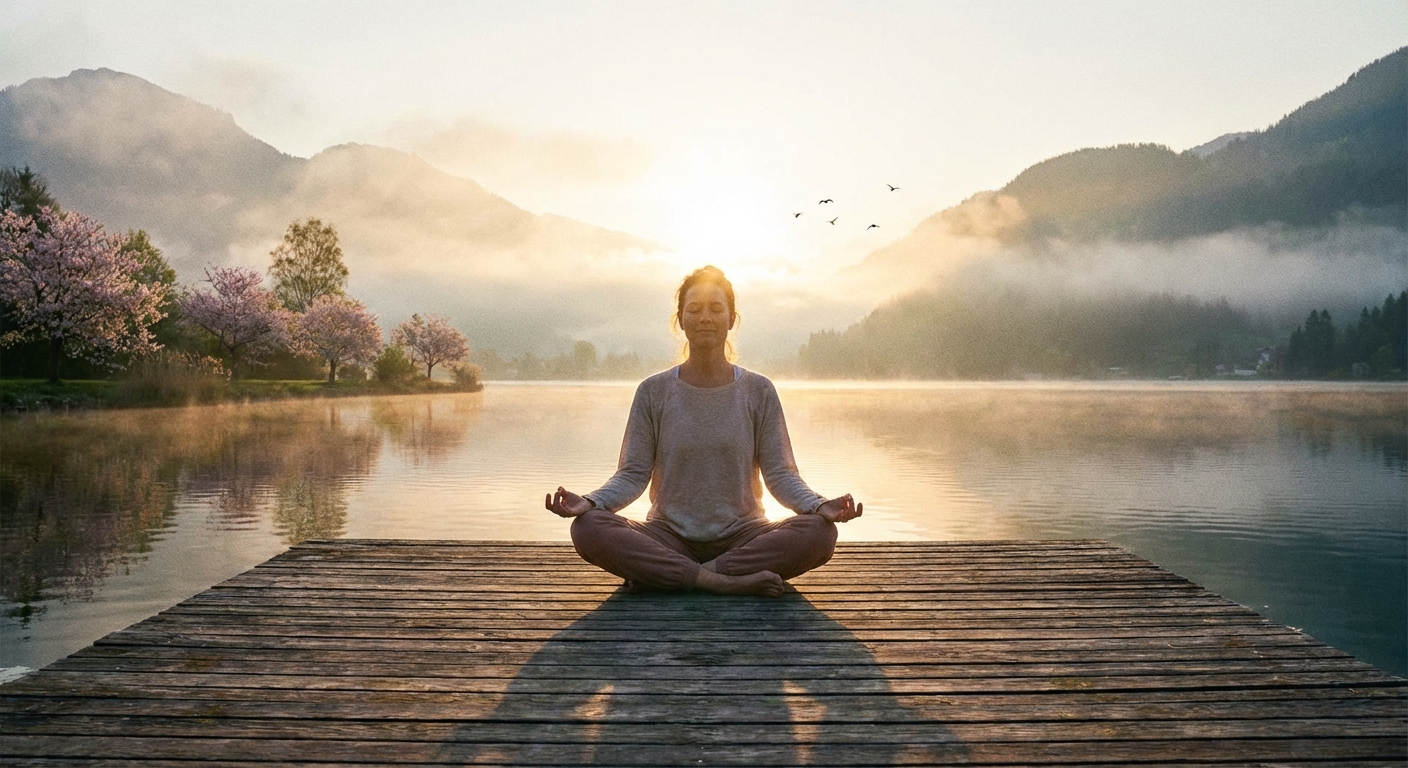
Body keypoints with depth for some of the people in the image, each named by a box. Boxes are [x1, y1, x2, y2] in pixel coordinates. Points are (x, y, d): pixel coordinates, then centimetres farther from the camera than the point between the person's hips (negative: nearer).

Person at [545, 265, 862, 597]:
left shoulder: (758, 392, 5)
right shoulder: (653, 392, 4)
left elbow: (780, 473, 1)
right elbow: (633, 474, 0)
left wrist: (820, 505, -19)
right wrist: (589, 502, -19)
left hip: (740, 536, 1)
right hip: (669, 537, -1)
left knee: (820, 532, -28)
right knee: (587, 528, -27)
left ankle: (660, 574, -24)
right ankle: (721, 581, -28)